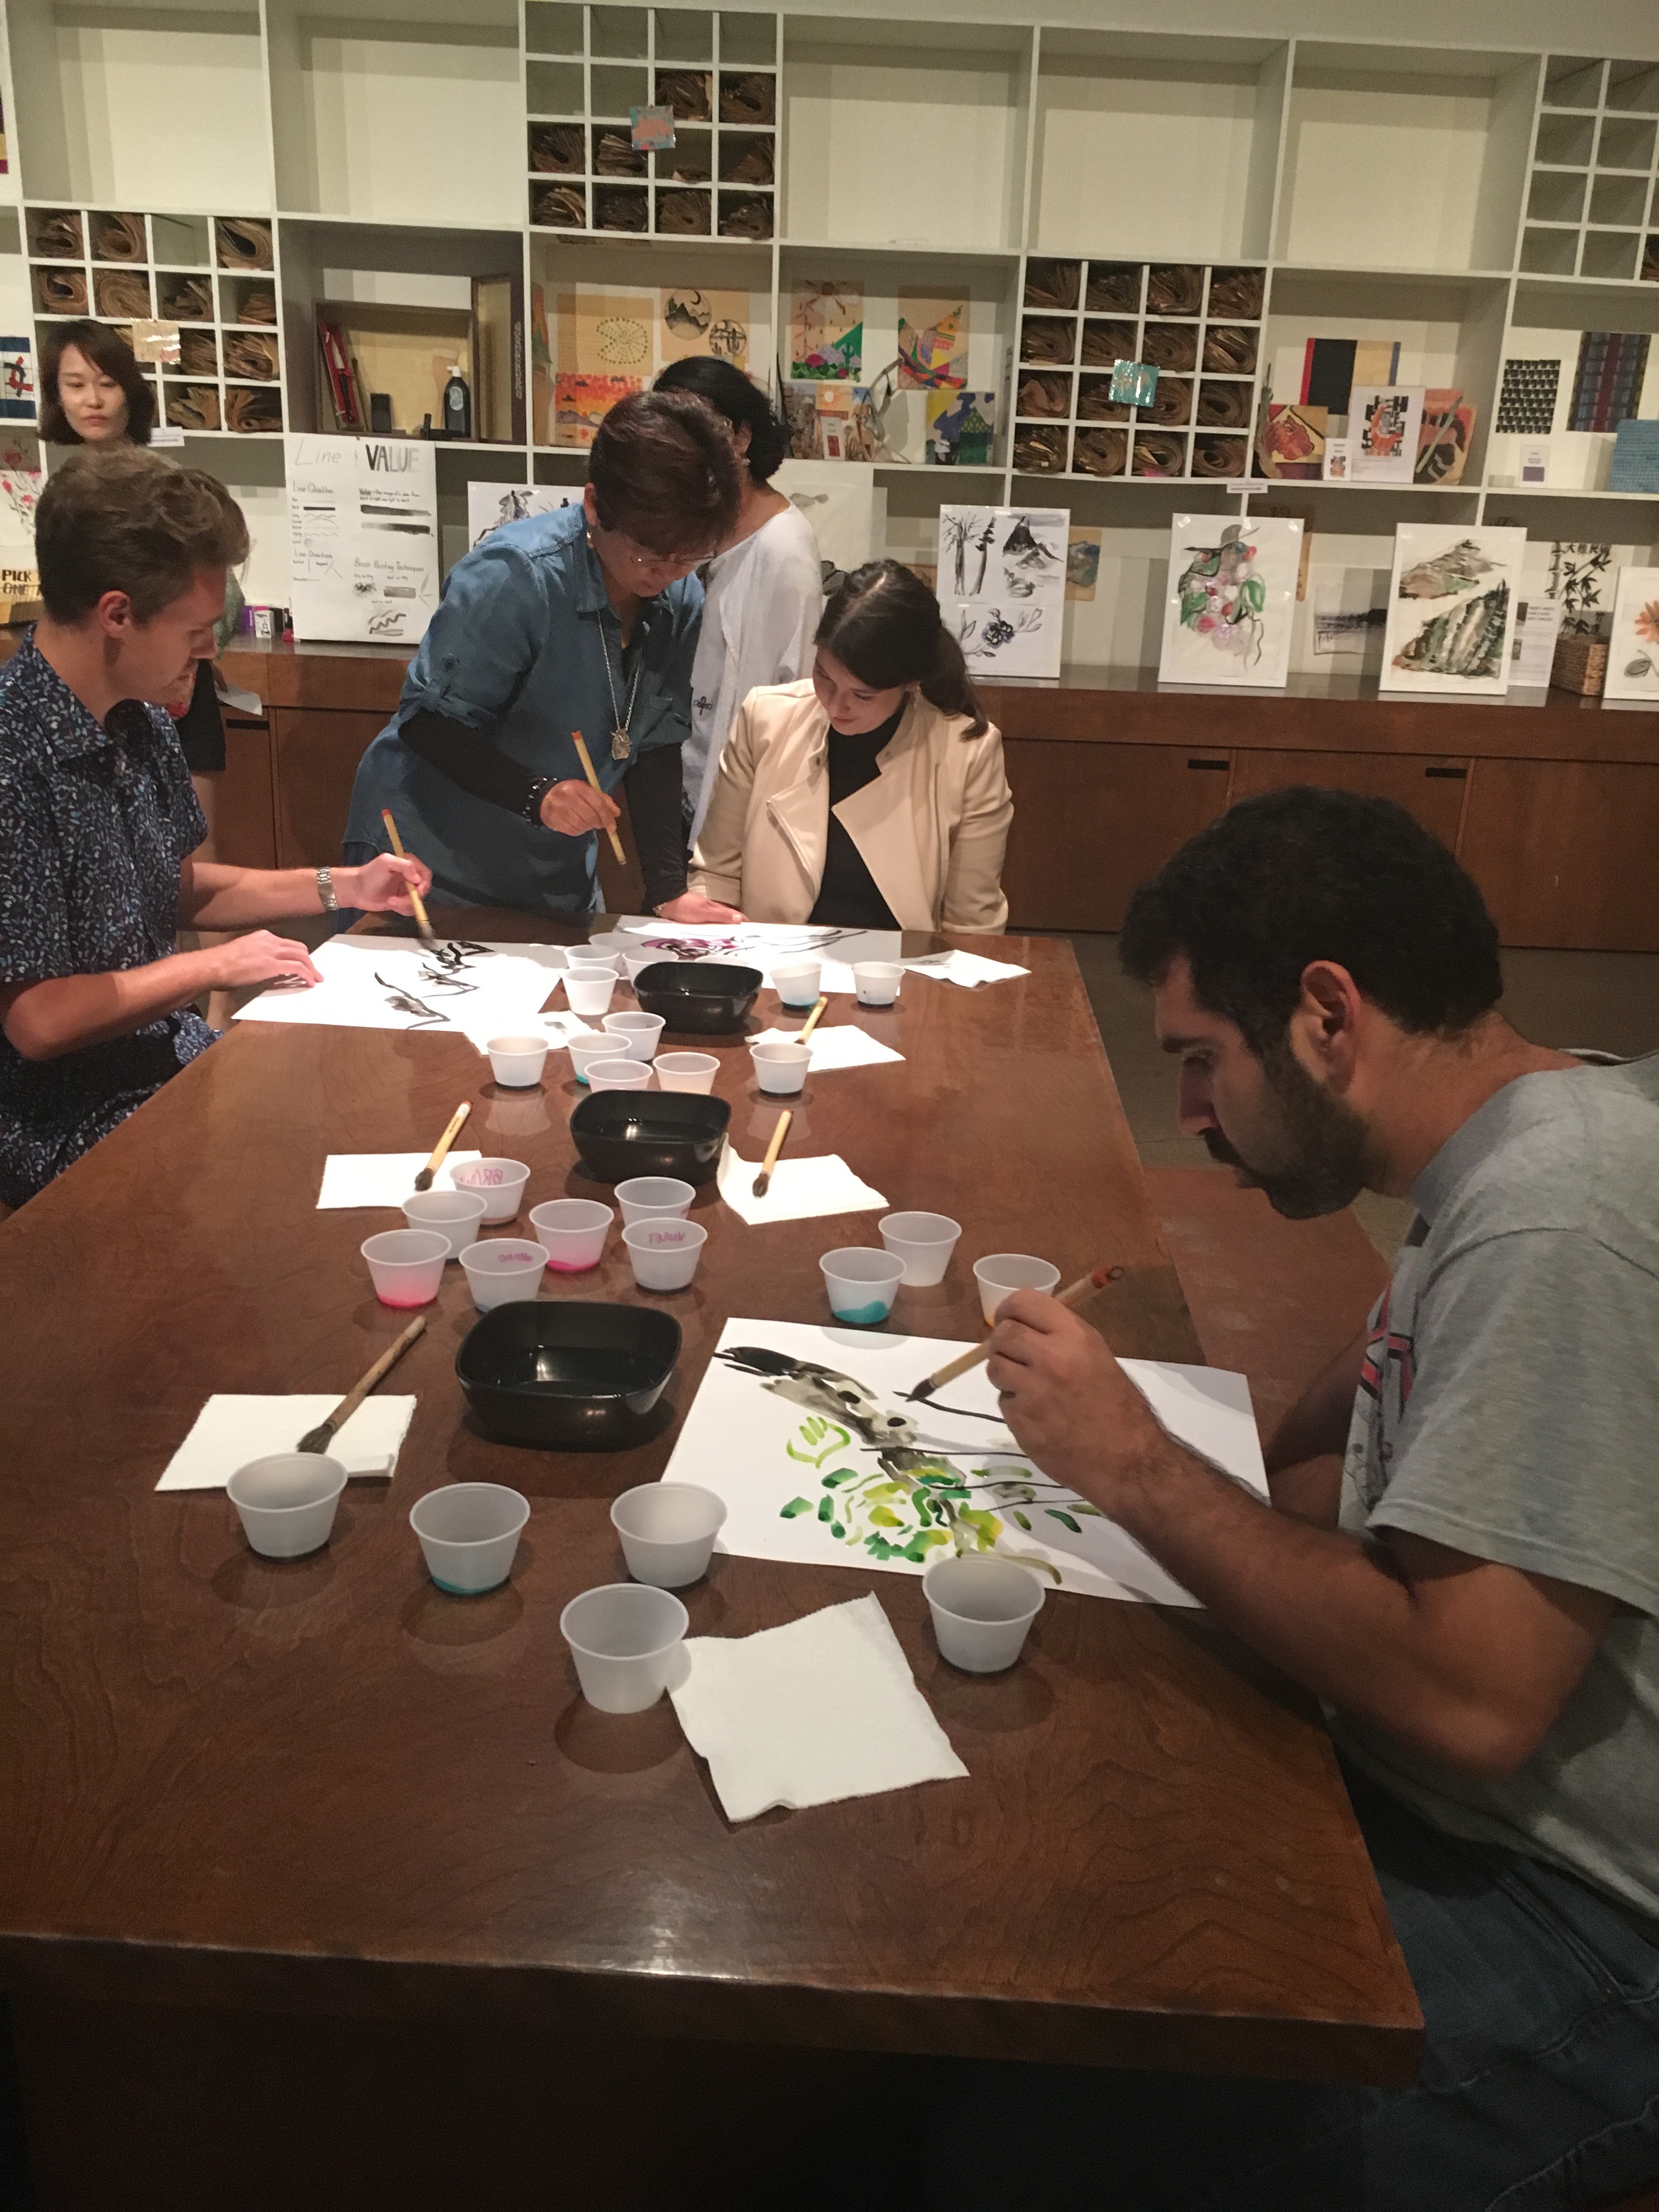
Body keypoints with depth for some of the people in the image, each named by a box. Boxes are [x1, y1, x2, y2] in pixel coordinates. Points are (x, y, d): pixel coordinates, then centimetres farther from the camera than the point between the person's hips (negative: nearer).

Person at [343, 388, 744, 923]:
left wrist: (668, 892, -10)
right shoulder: (515, 577, -24)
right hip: (429, 860, -5)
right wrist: (537, 794, -36)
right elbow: (427, 723, -22)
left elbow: (655, 746, -2)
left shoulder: (681, 602, -5)